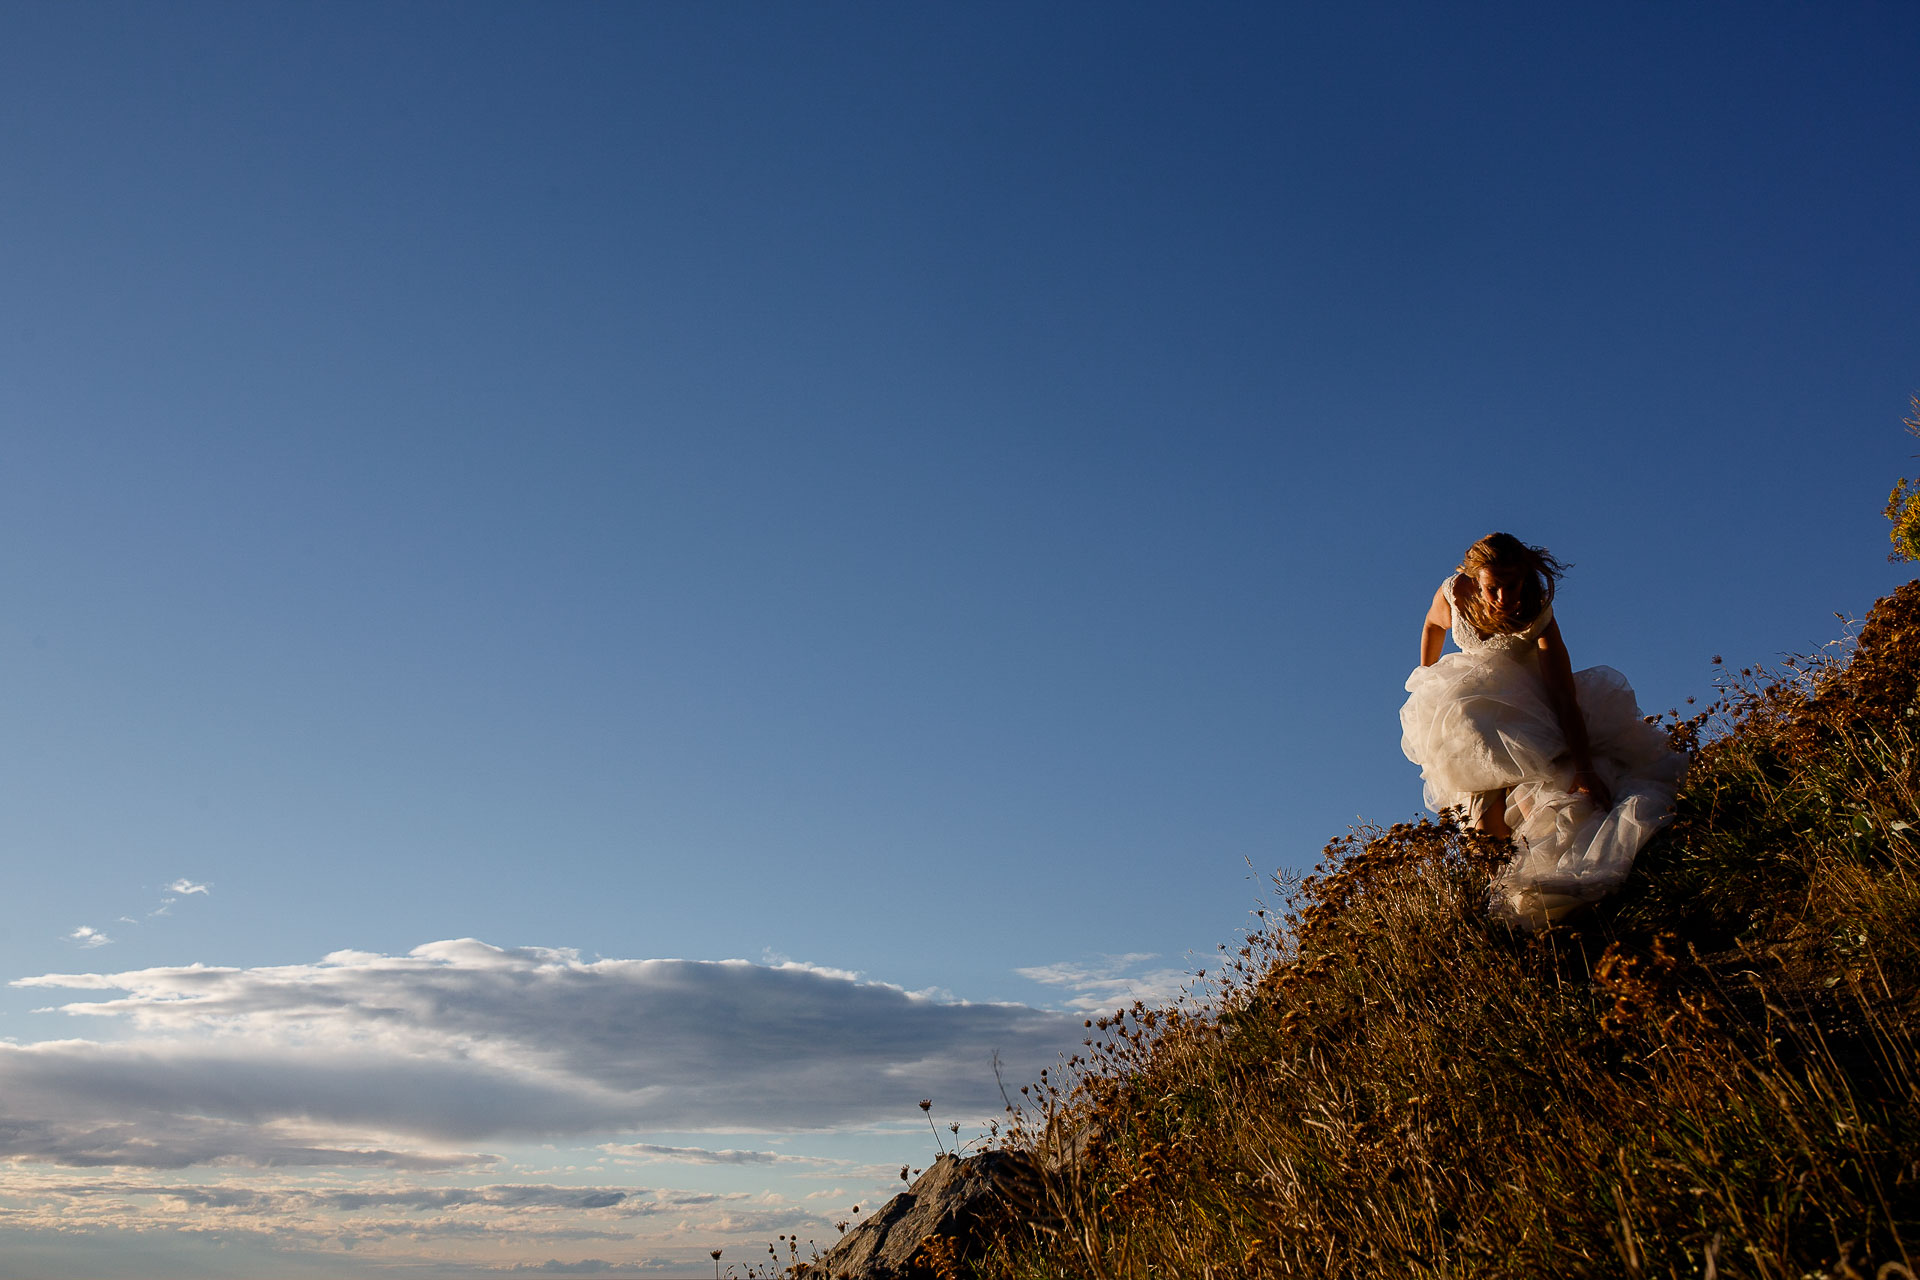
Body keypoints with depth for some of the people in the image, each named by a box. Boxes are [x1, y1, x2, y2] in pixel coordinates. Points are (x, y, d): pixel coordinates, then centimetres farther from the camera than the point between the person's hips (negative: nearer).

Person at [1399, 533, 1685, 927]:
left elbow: (1565, 697, -35)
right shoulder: (1453, 594, -22)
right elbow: (1433, 625, 5)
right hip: (1473, 687, 1)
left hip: (1528, 695, -1)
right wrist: (1425, 681, 12)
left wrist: (1584, 769, -42)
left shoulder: (1538, 615, -29)